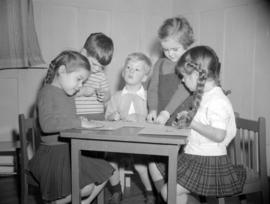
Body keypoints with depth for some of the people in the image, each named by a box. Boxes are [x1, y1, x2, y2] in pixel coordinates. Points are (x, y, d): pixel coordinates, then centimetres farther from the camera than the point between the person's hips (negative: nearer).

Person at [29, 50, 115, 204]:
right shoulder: (47, 92, -13)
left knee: (105, 171, 5)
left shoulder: (68, 94, 16)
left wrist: (81, 122, 1)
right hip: (52, 153, -9)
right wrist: (79, 123, -27)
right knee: (86, 187, -22)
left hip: (71, 151, 9)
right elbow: (47, 124, -30)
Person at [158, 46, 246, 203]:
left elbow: (218, 134, -31)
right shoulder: (204, 97, 10)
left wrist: (192, 123, -23)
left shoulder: (217, 100, -21)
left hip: (209, 161, -10)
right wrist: (189, 116, 7)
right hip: (195, 158, 10)